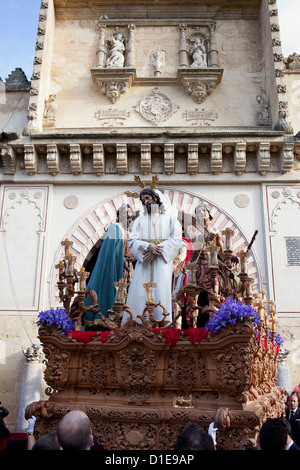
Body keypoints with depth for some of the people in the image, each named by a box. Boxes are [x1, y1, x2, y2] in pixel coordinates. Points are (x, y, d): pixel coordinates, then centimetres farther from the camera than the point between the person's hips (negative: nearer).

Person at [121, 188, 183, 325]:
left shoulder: (170, 217, 12)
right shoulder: (140, 219, 17)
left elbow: (177, 239, 0)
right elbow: (132, 240, 4)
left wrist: (157, 251, -11)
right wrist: (148, 246, -14)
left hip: (162, 261, -2)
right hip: (144, 262, 2)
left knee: (161, 293, -10)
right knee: (138, 293, -6)